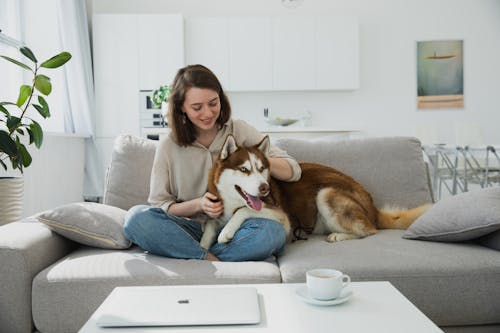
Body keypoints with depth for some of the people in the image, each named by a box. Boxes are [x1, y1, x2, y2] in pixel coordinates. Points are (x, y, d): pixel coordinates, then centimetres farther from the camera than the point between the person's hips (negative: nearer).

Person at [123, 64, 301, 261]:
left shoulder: (239, 131, 4)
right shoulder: (168, 147, 3)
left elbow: (293, 171, 2)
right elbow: (159, 206, 4)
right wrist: (198, 205, -13)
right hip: (191, 229, 1)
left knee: (274, 231, -32)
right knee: (136, 217, -26)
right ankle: (211, 260, -23)